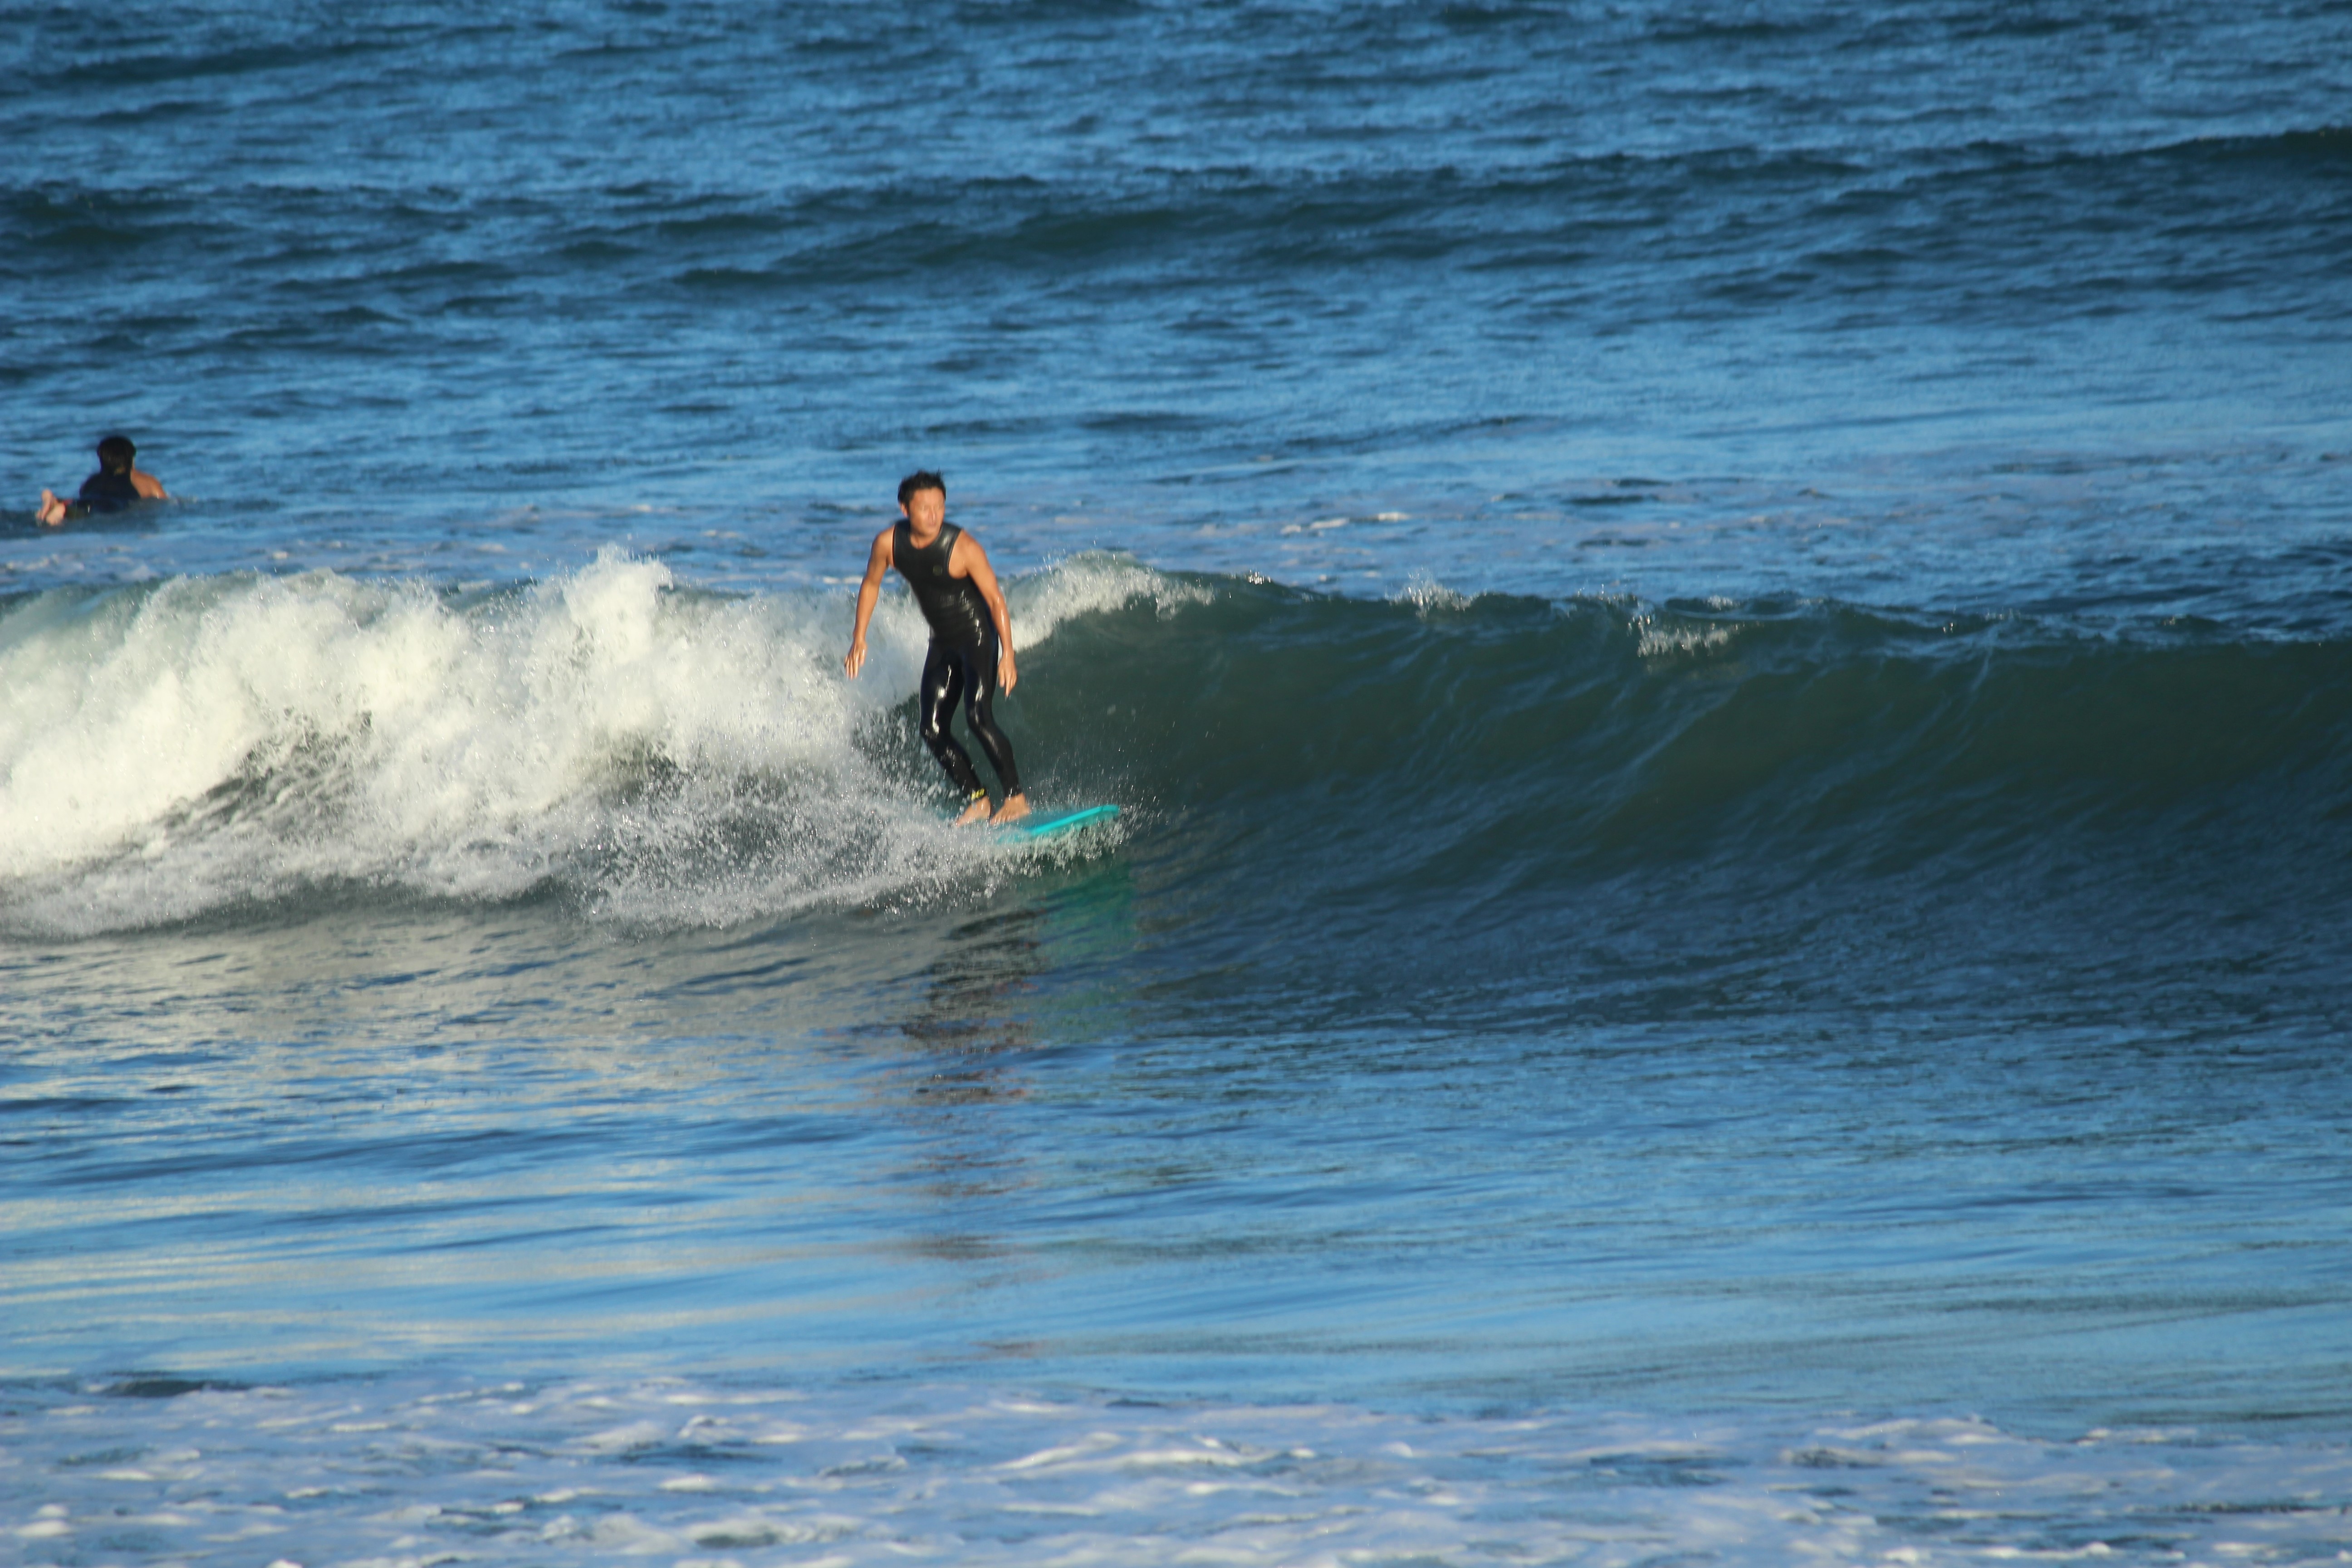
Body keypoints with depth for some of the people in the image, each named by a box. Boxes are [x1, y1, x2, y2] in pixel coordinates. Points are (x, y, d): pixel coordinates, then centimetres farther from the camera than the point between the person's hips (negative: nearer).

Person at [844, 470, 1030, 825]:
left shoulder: (963, 548, -23)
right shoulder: (889, 542, -9)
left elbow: (995, 600, -19)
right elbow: (871, 585, 9)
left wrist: (1008, 654, -24)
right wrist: (859, 638, 5)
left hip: (978, 636, -6)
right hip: (942, 644, 6)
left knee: (978, 718, -21)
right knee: (933, 730, 1)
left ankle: (1016, 797, -13)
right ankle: (977, 800, 11)